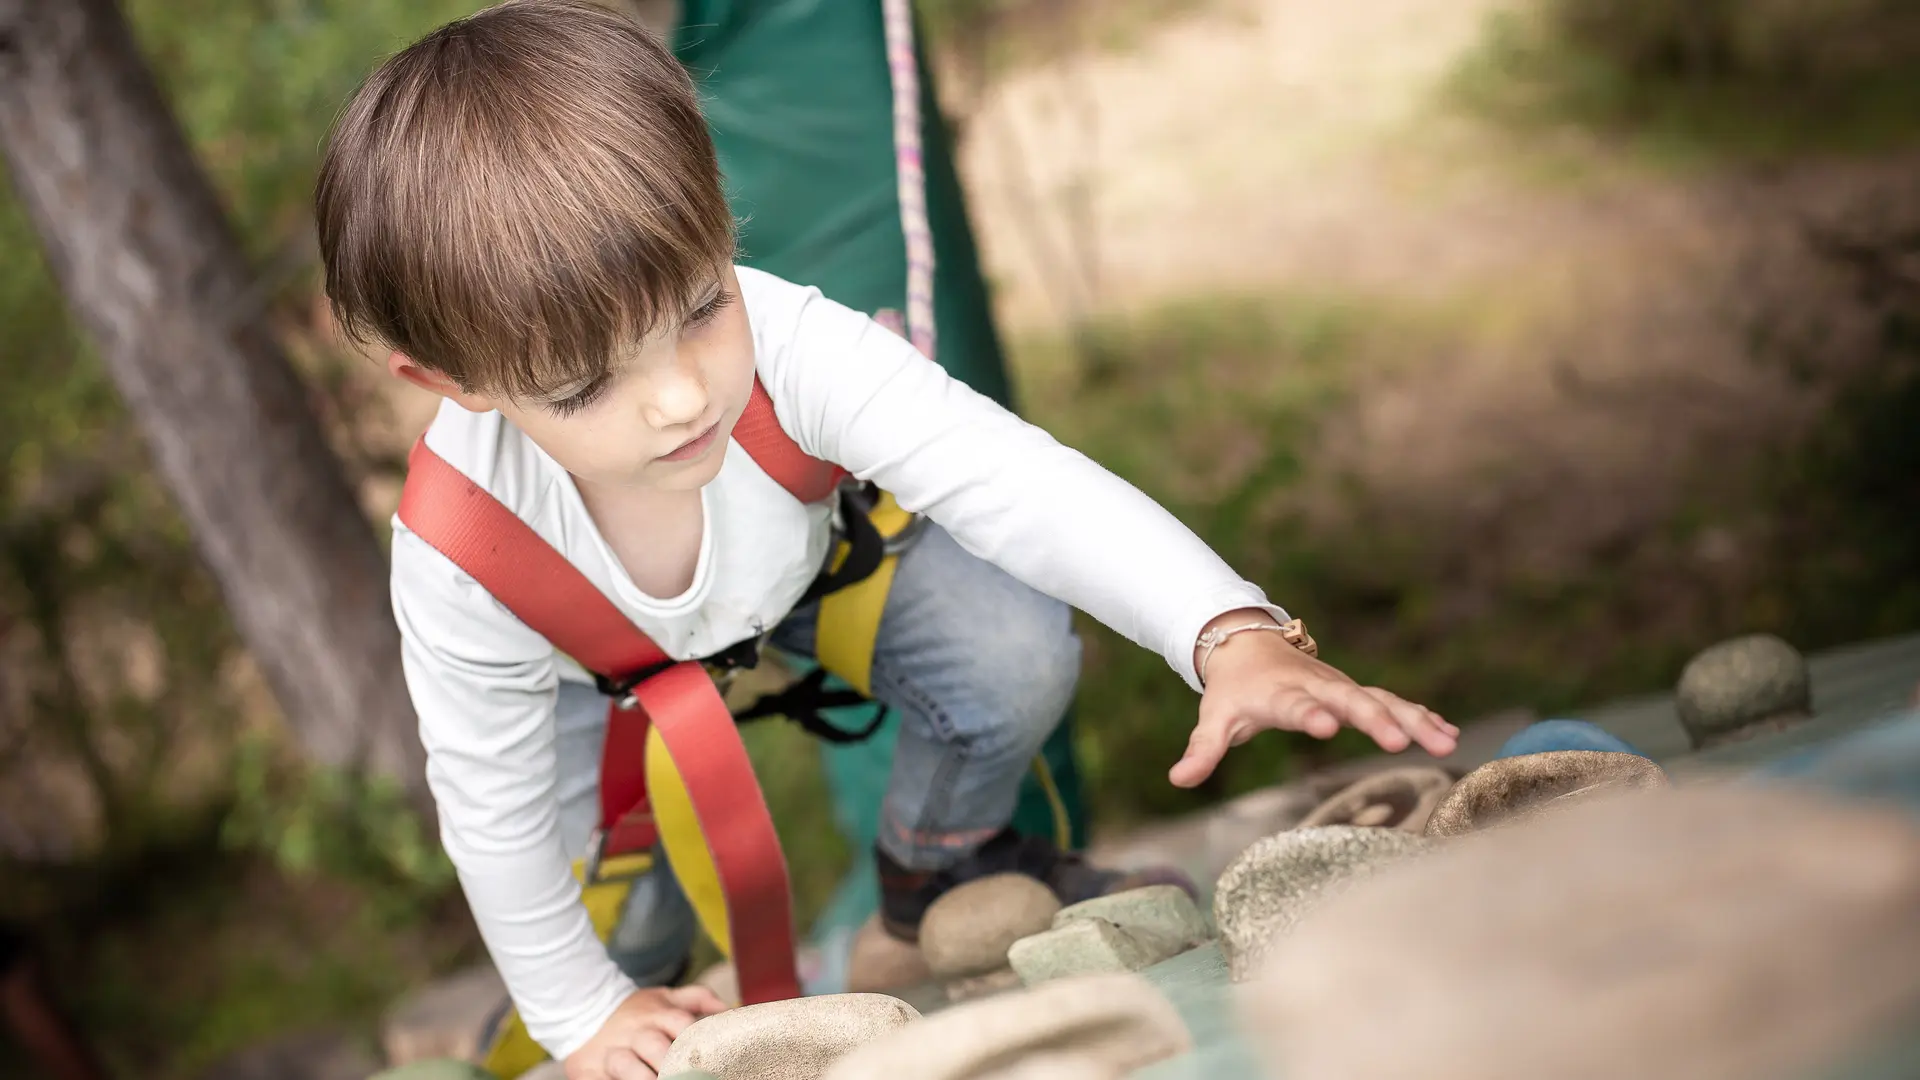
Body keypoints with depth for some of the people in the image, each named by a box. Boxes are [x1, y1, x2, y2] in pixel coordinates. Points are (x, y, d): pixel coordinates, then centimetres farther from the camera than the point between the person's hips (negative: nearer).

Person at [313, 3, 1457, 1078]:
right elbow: (493, 810, -26)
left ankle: (939, 858, 16)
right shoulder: (462, 559, -42)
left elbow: (1015, 481, -46)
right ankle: (642, 960, 25)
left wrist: (1234, 633, -62)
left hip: (800, 550, 1)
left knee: (1020, 654, -16)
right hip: (592, 654, 0)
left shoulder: (788, 344, -45)